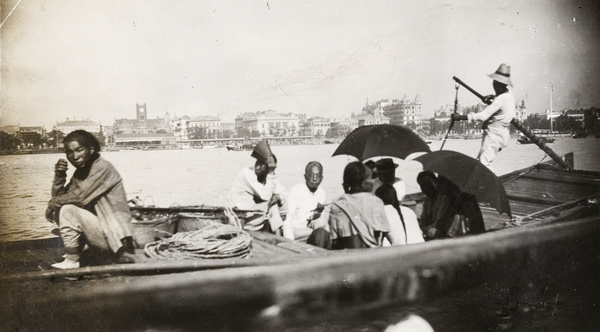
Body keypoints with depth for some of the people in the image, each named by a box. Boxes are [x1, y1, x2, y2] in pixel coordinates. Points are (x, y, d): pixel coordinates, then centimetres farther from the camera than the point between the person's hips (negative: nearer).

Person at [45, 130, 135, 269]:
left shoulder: (103, 168, -15)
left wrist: (52, 204, -6)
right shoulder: (80, 171, 12)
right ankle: (75, 253, 13)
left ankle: (72, 262, -6)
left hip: (112, 234, -9)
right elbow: (59, 197, 10)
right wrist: (59, 176, -6)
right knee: (58, 212, 11)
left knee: (68, 210, -19)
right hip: (99, 226, 9)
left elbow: (80, 197, -21)